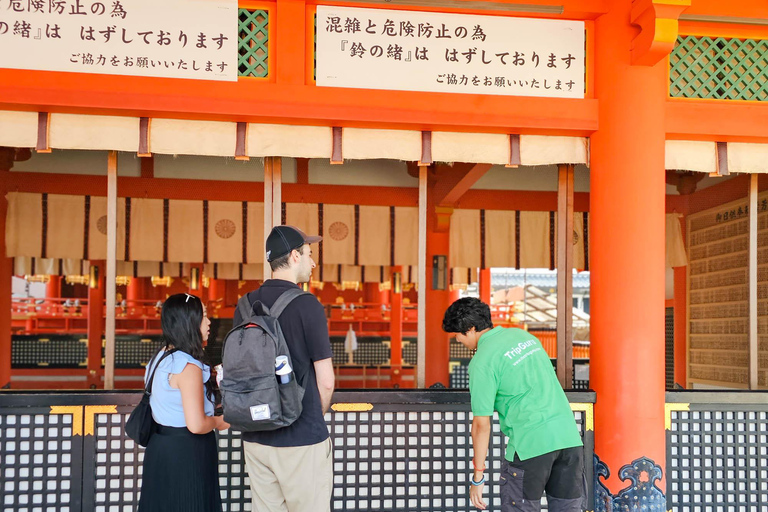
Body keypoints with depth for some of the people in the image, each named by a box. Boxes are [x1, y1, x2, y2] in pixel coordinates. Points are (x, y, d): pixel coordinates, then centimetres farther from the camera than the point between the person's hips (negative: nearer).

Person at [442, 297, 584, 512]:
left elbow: (482, 424, -6)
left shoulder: (482, 361, -6)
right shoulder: (523, 335, 15)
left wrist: (477, 476, 0)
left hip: (532, 444, -7)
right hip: (569, 436, 7)